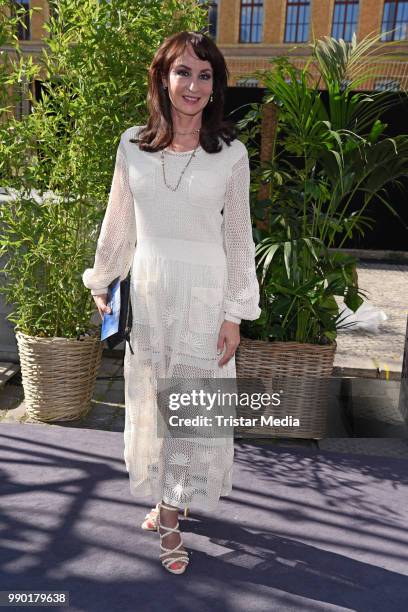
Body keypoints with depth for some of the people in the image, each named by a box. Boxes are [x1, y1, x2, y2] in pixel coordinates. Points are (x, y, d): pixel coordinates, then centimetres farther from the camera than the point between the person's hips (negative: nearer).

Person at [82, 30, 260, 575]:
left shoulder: (231, 153, -4)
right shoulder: (133, 144, 1)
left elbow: (239, 237, -2)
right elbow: (118, 222, 9)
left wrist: (235, 315, -5)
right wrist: (102, 283, 15)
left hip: (204, 295, -2)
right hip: (147, 291, 2)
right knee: (149, 401, 13)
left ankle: (171, 512, 29)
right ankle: (165, 496, 38)